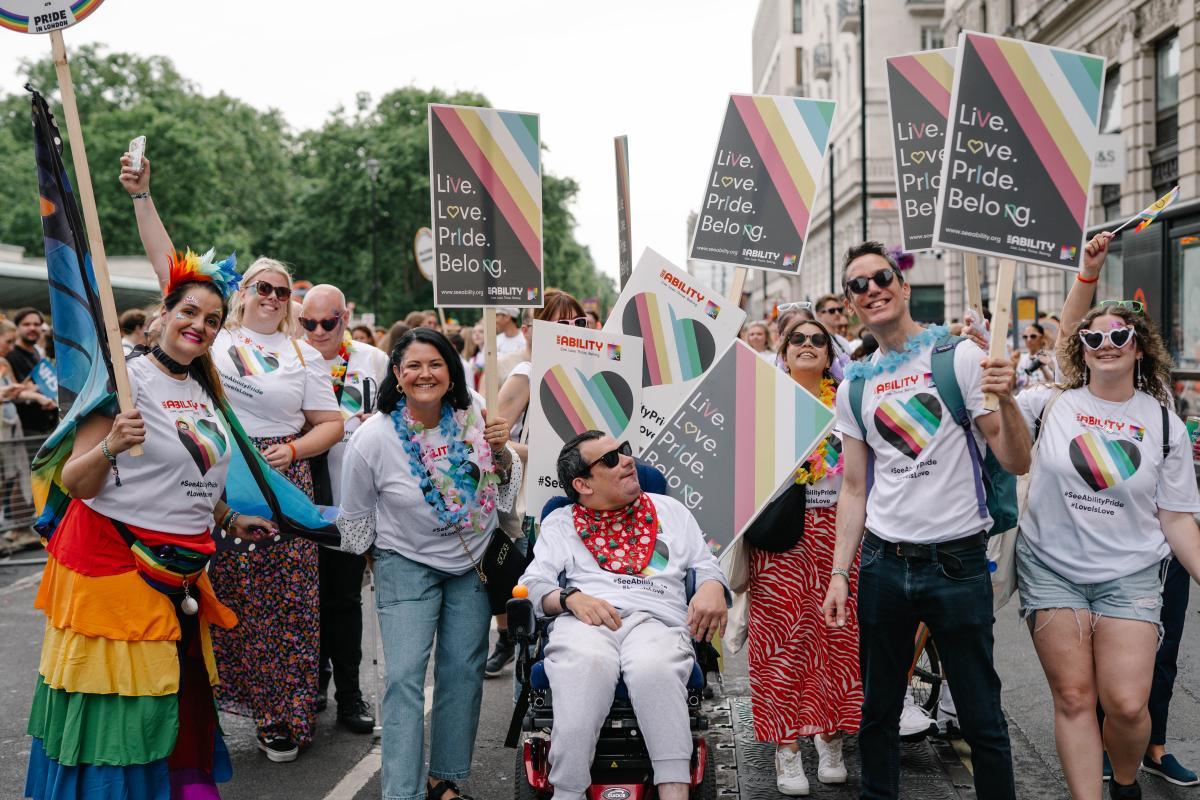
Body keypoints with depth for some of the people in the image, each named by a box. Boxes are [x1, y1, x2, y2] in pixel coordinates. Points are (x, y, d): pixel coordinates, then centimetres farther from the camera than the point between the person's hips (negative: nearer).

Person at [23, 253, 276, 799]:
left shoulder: (203, 390, 13)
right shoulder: (128, 379, -11)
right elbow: (75, 484, -15)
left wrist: (230, 521, 26)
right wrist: (110, 446, -32)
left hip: (179, 568, 7)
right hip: (116, 563, -7)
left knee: (181, 690, 12)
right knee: (115, 702, -1)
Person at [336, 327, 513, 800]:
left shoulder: (472, 411, -10)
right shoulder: (371, 440, -17)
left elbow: (503, 477, 6)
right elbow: (355, 519, -1)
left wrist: (500, 449, -15)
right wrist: (375, 564, 10)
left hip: (473, 562, 3)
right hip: (406, 563, -3)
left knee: (462, 672, 8)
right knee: (405, 677, -10)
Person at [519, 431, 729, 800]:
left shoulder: (669, 510, 27)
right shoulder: (560, 523, 22)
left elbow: (705, 564, 24)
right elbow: (535, 583, 11)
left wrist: (712, 588, -1)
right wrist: (571, 597, -11)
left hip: (657, 620, 1)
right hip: (585, 620, -1)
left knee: (654, 666, -38)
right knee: (586, 664, -38)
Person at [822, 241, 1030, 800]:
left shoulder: (959, 356, -4)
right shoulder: (854, 385, 8)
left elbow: (1016, 463, -7)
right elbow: (854, 488, 11)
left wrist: (1006, 400, -26)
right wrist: (839, 573, 5)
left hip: (958, 564, -3)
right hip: (884, 563, 4)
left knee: (982, 718, 4)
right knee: (878, 709, 14)